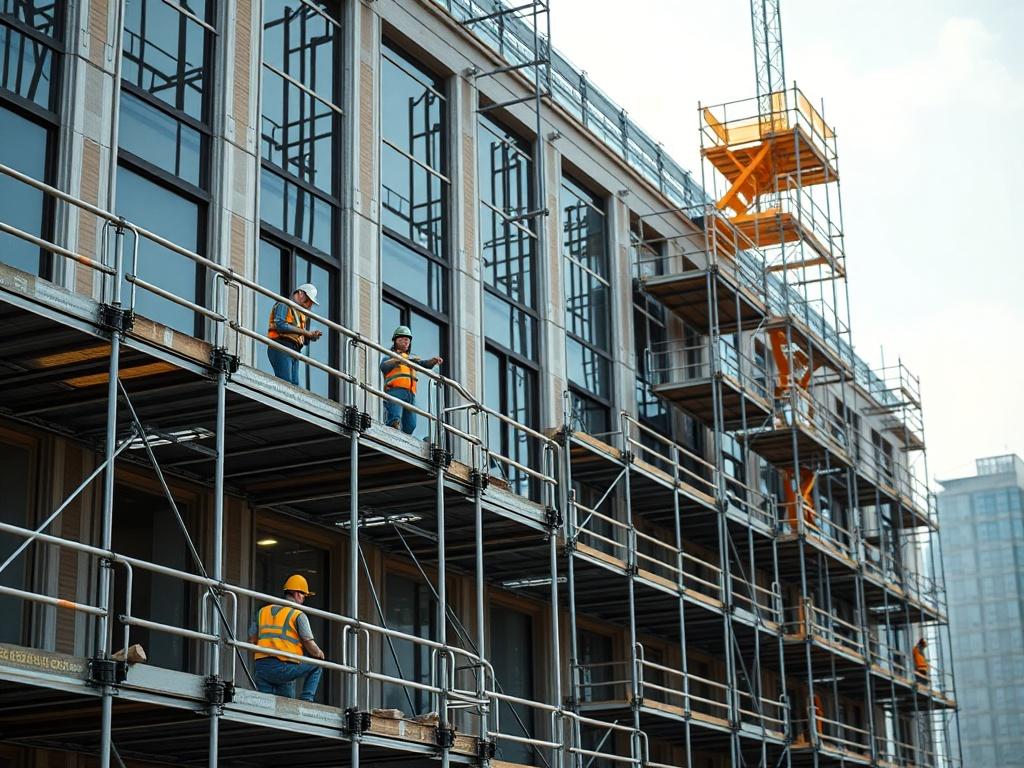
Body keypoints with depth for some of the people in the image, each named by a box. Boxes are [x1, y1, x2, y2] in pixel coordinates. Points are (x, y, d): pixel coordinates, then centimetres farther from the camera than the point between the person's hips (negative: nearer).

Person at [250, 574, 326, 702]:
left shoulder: (263, 611, 20)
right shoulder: (298, 615, 3)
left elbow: (251, 642, 17)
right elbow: (310, 646, -2)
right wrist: (320, 654, 19)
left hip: (260, 668, 5)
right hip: (283, 668, -5)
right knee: (317, 666, 15)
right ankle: (306, 699, 4)